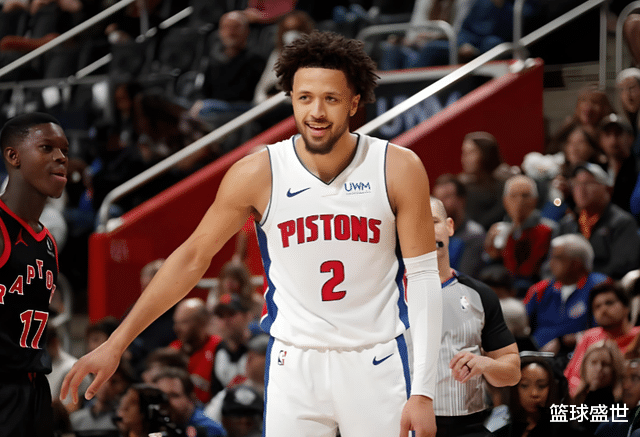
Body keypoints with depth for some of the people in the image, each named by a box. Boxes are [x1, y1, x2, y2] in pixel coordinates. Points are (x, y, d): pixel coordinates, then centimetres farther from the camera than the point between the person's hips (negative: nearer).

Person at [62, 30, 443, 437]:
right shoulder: (258, 173, -7)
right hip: (295, 365, 0)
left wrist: (423, 391, -12)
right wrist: (116, 344, 2)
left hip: (377, 364, 0)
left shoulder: (399, 169, -8)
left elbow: (424, 277, -6)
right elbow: (193, 256, 3)